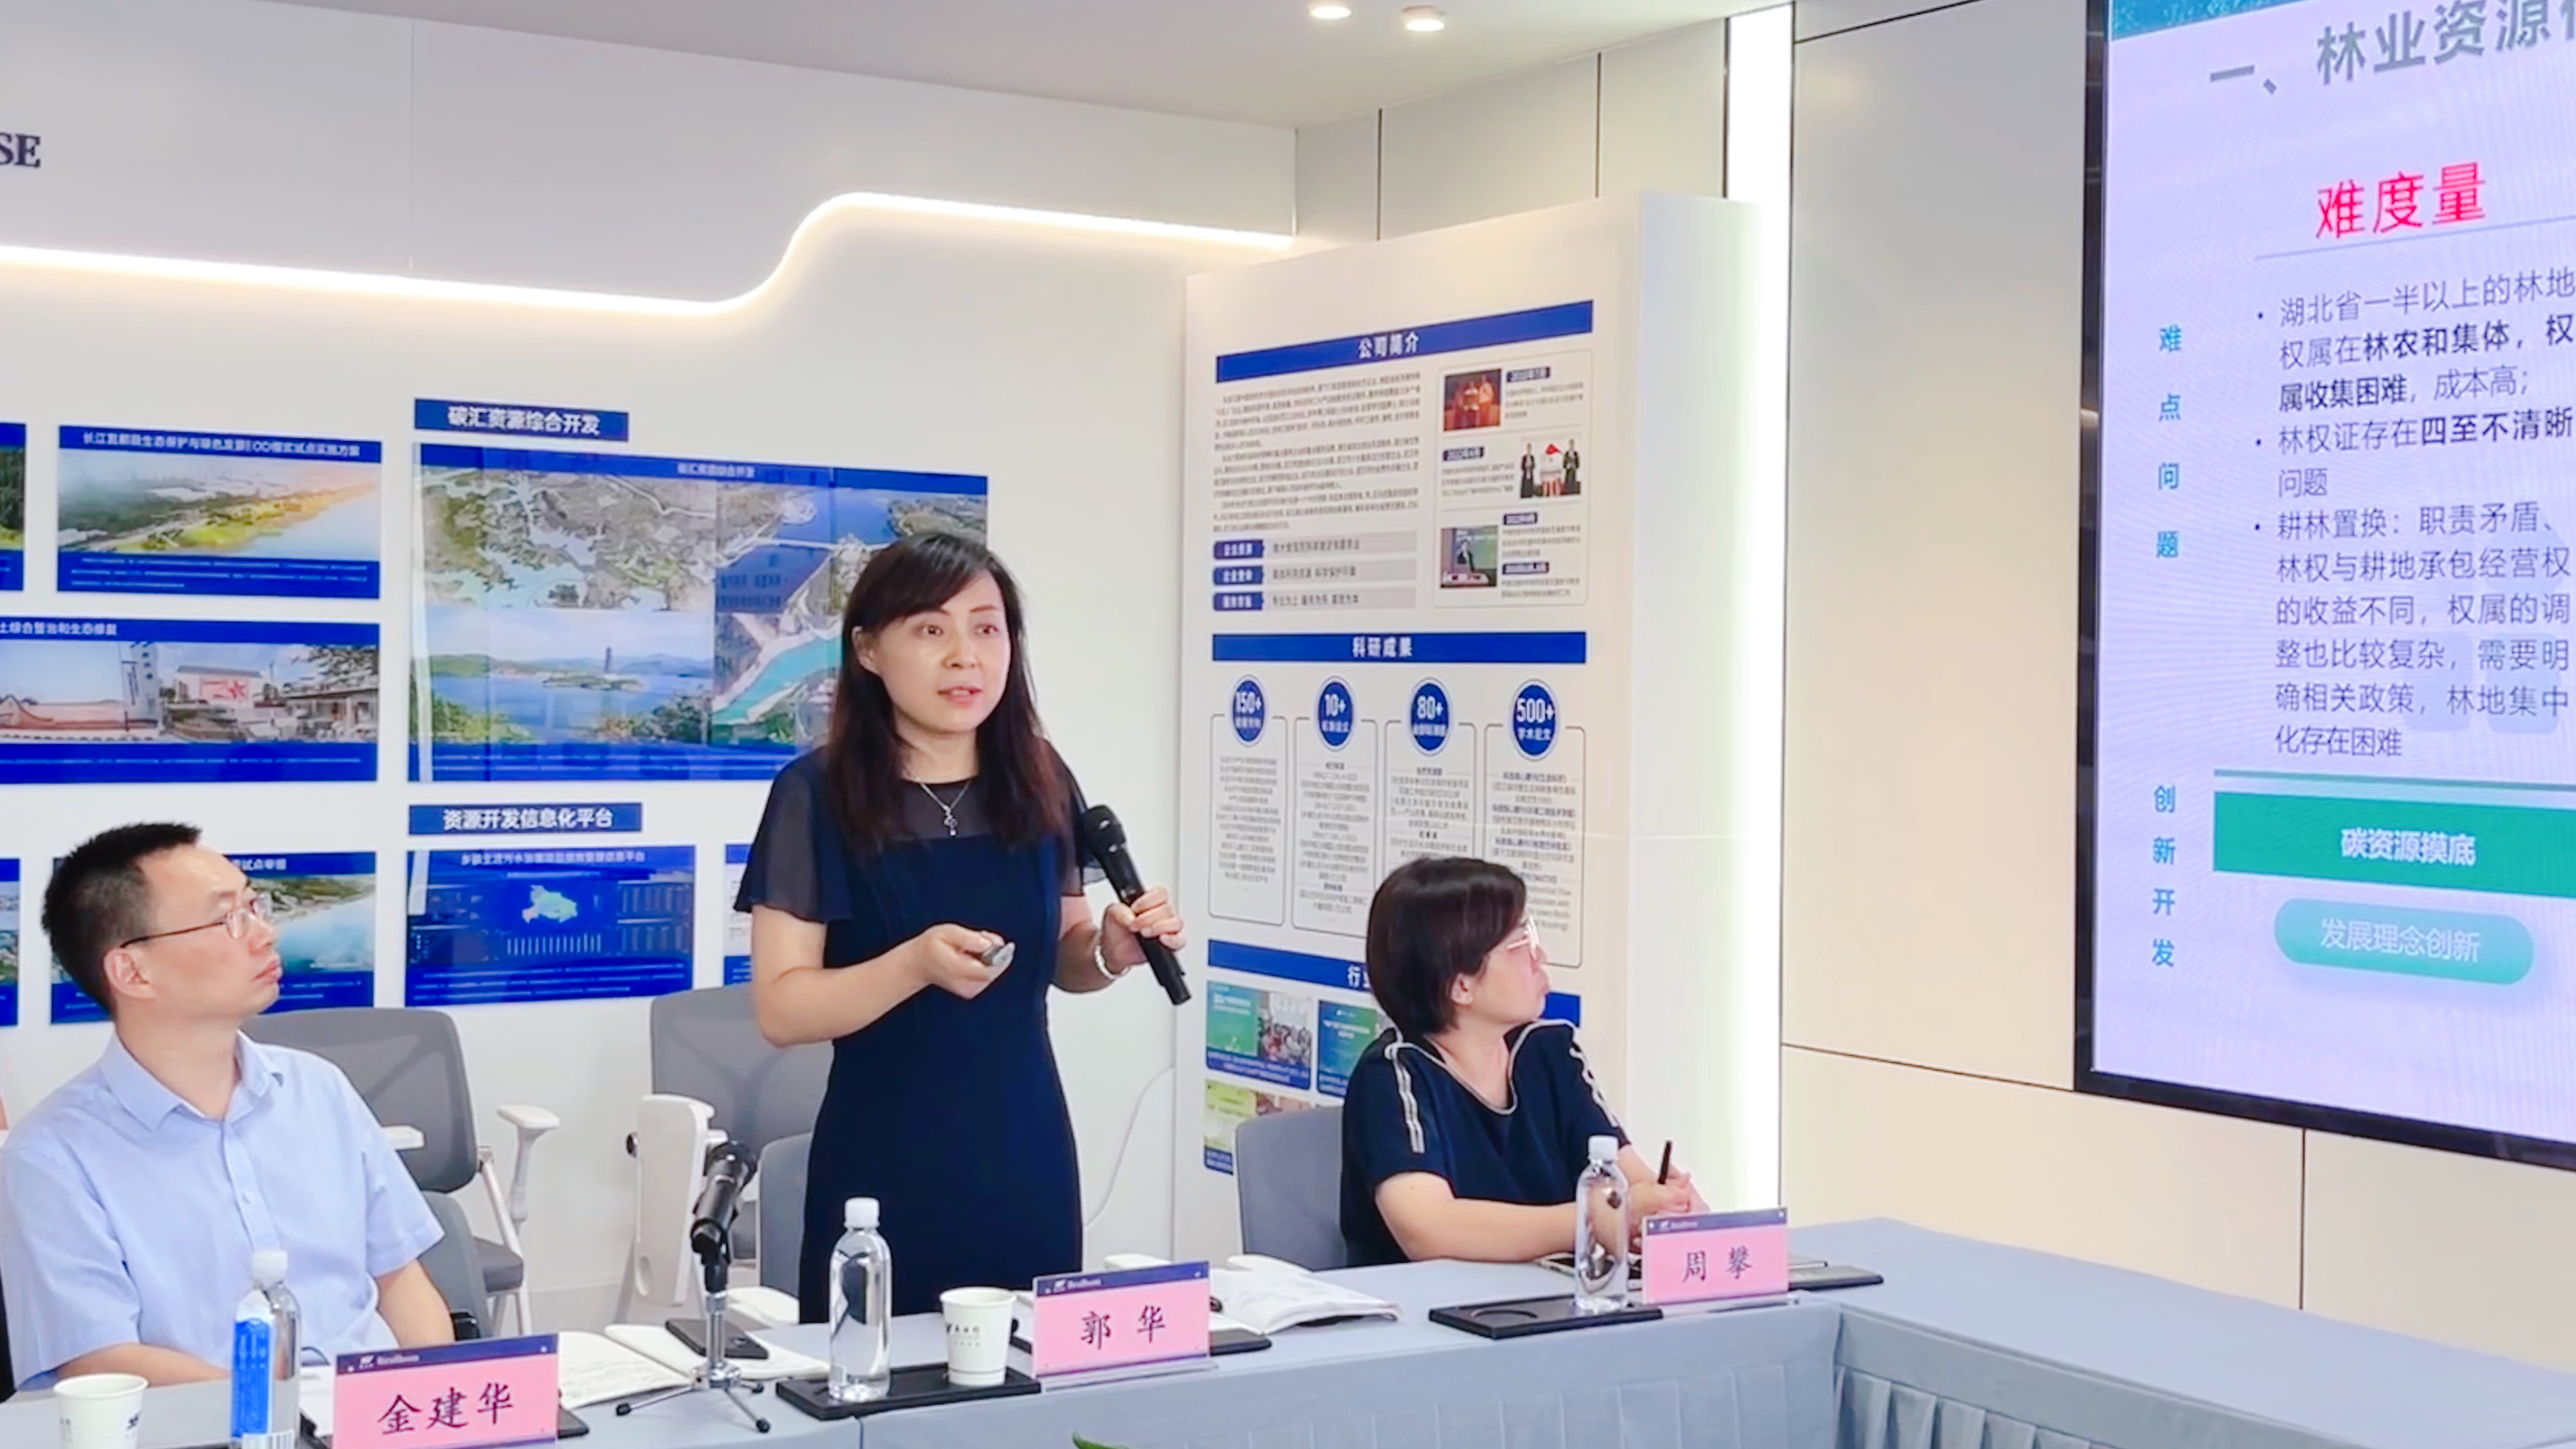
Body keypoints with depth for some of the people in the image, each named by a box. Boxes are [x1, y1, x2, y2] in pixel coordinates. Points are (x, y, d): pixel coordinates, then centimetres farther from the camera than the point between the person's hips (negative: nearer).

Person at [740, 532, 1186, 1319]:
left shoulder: (1040, 781, 2)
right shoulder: (817, 794, -10)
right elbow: (781, 1009, -11)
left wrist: (1112, 952, -7)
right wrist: (915, 964, -26)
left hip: (1028, 1155, 4)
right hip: (886, 1167, -4)